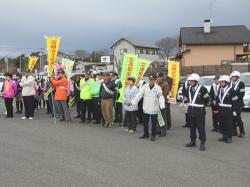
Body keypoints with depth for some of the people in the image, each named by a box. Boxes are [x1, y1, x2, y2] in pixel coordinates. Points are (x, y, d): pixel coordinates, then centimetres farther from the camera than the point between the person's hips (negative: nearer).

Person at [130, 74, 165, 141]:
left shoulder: (158, 88, -8)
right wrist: (132, 102, -15)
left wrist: (162, 105, -32)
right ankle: (145, 134, 31)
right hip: (146, 108, 3)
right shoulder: (145, 86, -1)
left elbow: (161, 97, -14)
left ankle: (153, 135, 23)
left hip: (154, 109, -3)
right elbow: (139, 95, -5)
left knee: (154, 123, 6)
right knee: (145, 122, 14)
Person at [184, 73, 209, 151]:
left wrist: (201, 106, 6)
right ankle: (193, 141, 24)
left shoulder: (202, 89, -12)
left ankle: (202, 143, 6)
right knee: (192, 127, 13)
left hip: (199, 111, -6)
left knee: (201, 127, -2)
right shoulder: (188, 89, 6)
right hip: (190, 111, 6)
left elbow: (207, 99, -1)